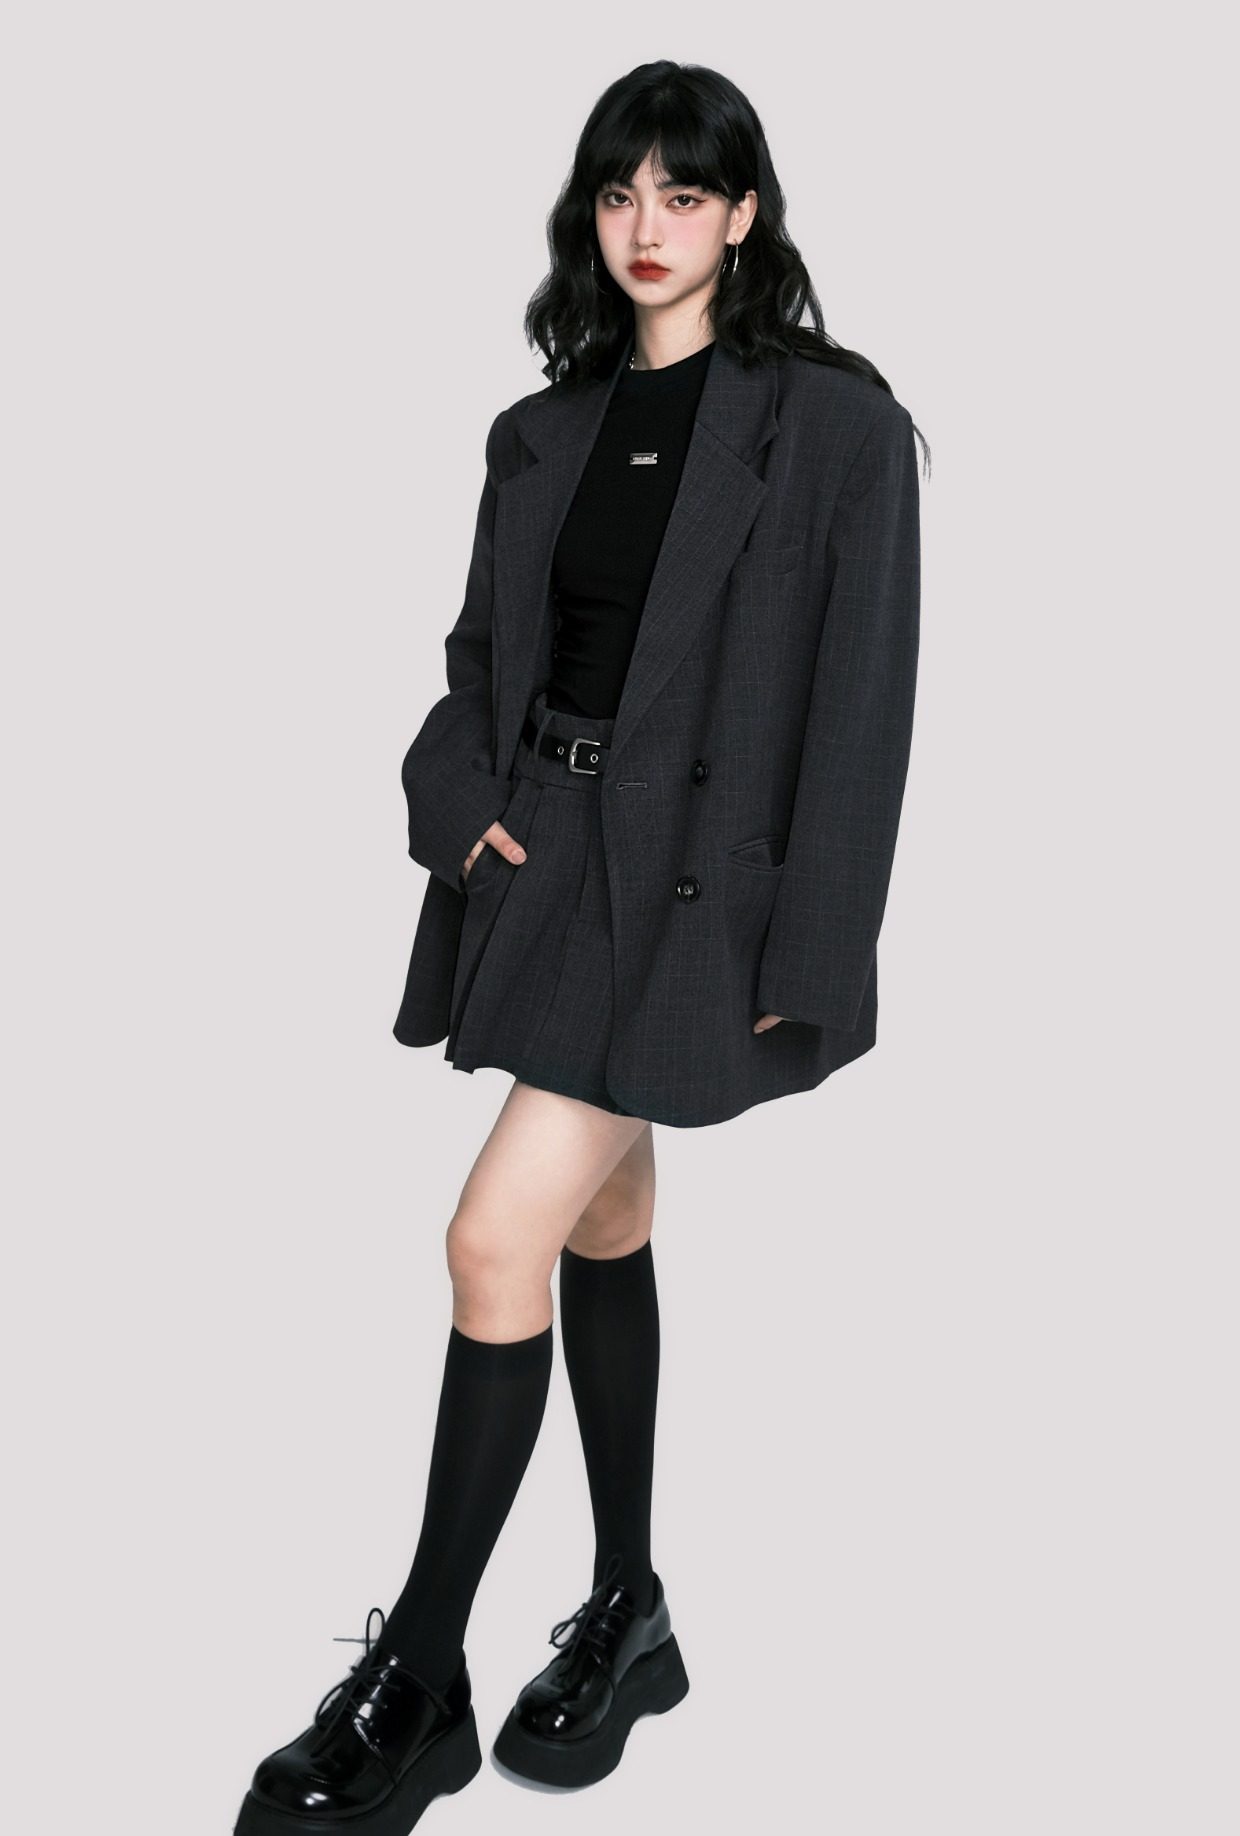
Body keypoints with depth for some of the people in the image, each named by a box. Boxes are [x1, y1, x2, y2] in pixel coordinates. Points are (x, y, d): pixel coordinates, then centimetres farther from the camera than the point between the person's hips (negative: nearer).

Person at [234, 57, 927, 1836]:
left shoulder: (837, 423, -5)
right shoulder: (545, 430, 12)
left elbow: (859, 707, -10)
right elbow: (481, 651, 16)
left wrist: (802, 965, -14)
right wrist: (461, 797, -5)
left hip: (694, 887, -6)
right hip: (543, 866, 6)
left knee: (499, 1241, -13)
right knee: (602, 1234, 15)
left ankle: (417, 1688, 3)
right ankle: (628, 1619, 31)